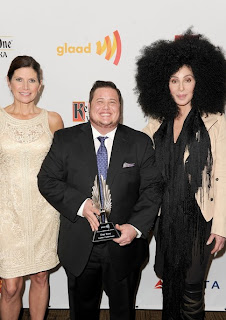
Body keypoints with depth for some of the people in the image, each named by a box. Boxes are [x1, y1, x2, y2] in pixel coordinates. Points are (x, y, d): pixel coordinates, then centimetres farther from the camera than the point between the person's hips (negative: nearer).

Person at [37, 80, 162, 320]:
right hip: (79, 248, 0)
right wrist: (81, 205, -20)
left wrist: (136, 226, -18)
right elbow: (47, 180, -5)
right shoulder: (66, 139, -2)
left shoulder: (140, 143, -1)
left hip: (124, 246, 0)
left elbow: (151, 189, -3)